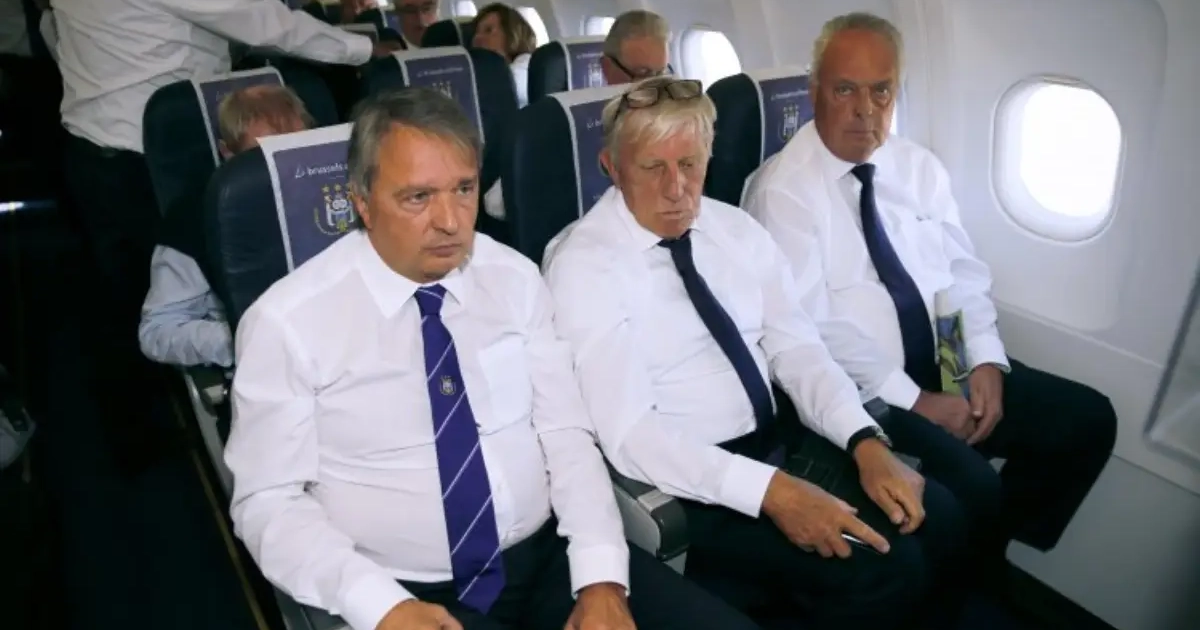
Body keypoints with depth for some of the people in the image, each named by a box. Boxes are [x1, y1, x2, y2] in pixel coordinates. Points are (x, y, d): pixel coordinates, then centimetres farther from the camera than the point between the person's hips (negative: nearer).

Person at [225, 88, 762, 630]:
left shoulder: (515, 278, 0)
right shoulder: (287, 321, -9)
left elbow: (567, 436, 1)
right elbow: (269, 502, -6)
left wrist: (601, 579, -12)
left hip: (548, 558, 2)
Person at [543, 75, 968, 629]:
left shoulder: (736, 229, 5)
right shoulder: (584, 266, -15)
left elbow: (797, 347, 3)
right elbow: (629, 434, -22)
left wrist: (865, 442, -14)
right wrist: (770, 490, -30)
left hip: (783, 439, 7)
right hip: (687, 485, -6)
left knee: (937, 518, -8)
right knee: (877, 569, -20)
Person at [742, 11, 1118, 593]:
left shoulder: (920, 167, 9)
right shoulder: (783, 189, -12)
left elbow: (964, 274, 11)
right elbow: (808, 327, -18)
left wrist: (986, 359, -7)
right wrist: (913, 399, -18)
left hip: (949, 365, 7)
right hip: (860, 389, -7)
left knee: (1087, 418, -1)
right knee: (970, 483, -25)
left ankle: (995, 547, 18)